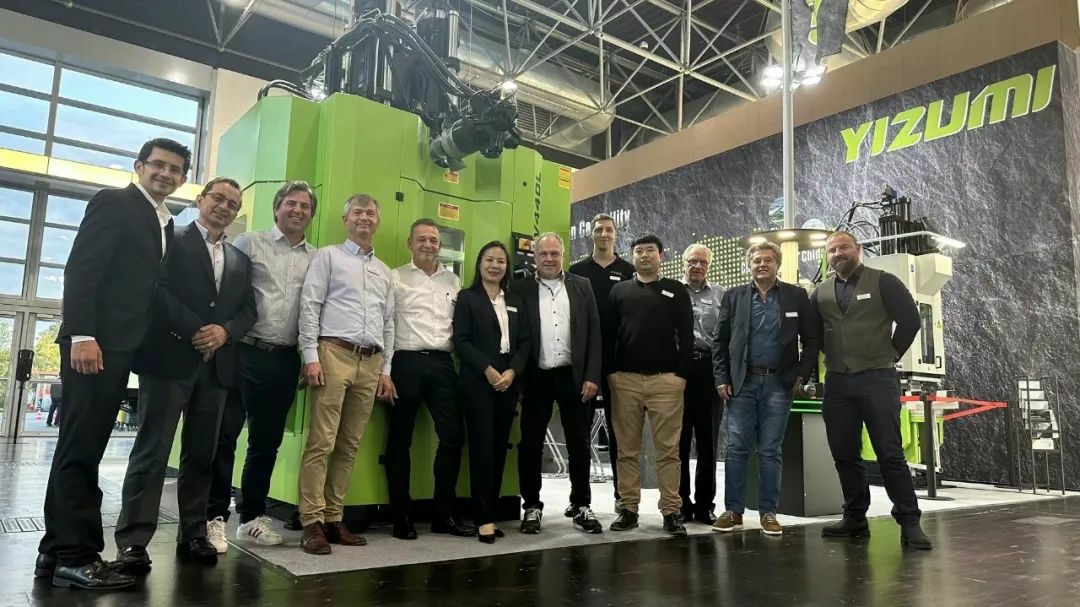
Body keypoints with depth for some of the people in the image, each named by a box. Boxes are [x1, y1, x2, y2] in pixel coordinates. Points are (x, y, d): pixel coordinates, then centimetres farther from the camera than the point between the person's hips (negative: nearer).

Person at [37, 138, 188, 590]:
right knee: (81, 447, -5)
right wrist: (82, 335, -21)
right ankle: (74, 555, 0)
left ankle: (57, 550, 17)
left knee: (85, 447, 10)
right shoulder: (113, 202, -3)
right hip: (94, 341, -8)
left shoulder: (165, 223, 19)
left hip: (121, 345, 8)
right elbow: (80, 269, -12)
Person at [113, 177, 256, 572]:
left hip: (217, 365, 5)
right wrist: (195, 330, -15)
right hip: (170, 358, -5)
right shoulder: (172, 239, 5)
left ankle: (193, 534, 15)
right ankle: (132, 540, 1)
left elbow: (248, 310, 12)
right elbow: (158, 289, -8)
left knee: (202, 454, 8)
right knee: (152, 450, -4)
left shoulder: (240, 260, 20)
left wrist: (224, 331, -8)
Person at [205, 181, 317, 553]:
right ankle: (215, 517, 10)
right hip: (244, 352, -3)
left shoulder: (317, 259, 10)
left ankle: (252, 516, 23)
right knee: (224, 435, -1)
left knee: (267, 441, 11)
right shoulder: (250, 243, 3)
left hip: (285, 360, 3)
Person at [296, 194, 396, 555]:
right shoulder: (328, 256, 6)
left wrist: (386, 369, 13)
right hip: (334, 354, -5)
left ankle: (334, 519, 14)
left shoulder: (384, 271, 20)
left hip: (371, 363, 5)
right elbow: (309, 306, -3)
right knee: (321, 443, -6)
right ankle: (312, 523, -1)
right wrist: (311, 356, -11)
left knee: (349, 446, 7)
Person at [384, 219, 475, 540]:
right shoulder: (396, 277, 3)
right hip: (407, 362, -4)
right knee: (400, 438, 4)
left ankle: (444, 514, 15)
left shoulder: (453, 281, 15)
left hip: (443, 363, 4)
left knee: (453, 435, 2)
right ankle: (402, 515, 16)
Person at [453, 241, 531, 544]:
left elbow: (525, 341, 10)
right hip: (478, 381, -4)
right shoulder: (467, 297, 4)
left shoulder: (515, 301, 16)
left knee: (500, 447, 4)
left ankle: (491, 512, 11)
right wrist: (488, 369, -14)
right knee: (482, 446, -6)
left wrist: (512, 371, -6)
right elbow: (461, 341, -5)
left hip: (508, 381, 4)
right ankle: (484, 518, -2)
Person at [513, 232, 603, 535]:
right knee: (530, 444, 5)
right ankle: (532, 506, 19)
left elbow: (594, 333, 4)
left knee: (579, 444, 8)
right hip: (536, 378, -1)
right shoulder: (520, 289, 3)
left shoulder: (581, 286, 7)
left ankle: (582, 506, 20)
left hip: (574, 376, 1)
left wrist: (592, 376, -4)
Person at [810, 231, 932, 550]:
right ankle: (855, 518, 19)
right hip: (837, 382, 5)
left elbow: (910, 319, -5)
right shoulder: (821, 292, 11)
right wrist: (833, 356, 11)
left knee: (890, 454, -4)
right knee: (844, 454, 8)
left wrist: (891, 354, -2)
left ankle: (909, 522, 4)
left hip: (877, 379, -4)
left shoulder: (883, 281, -1)